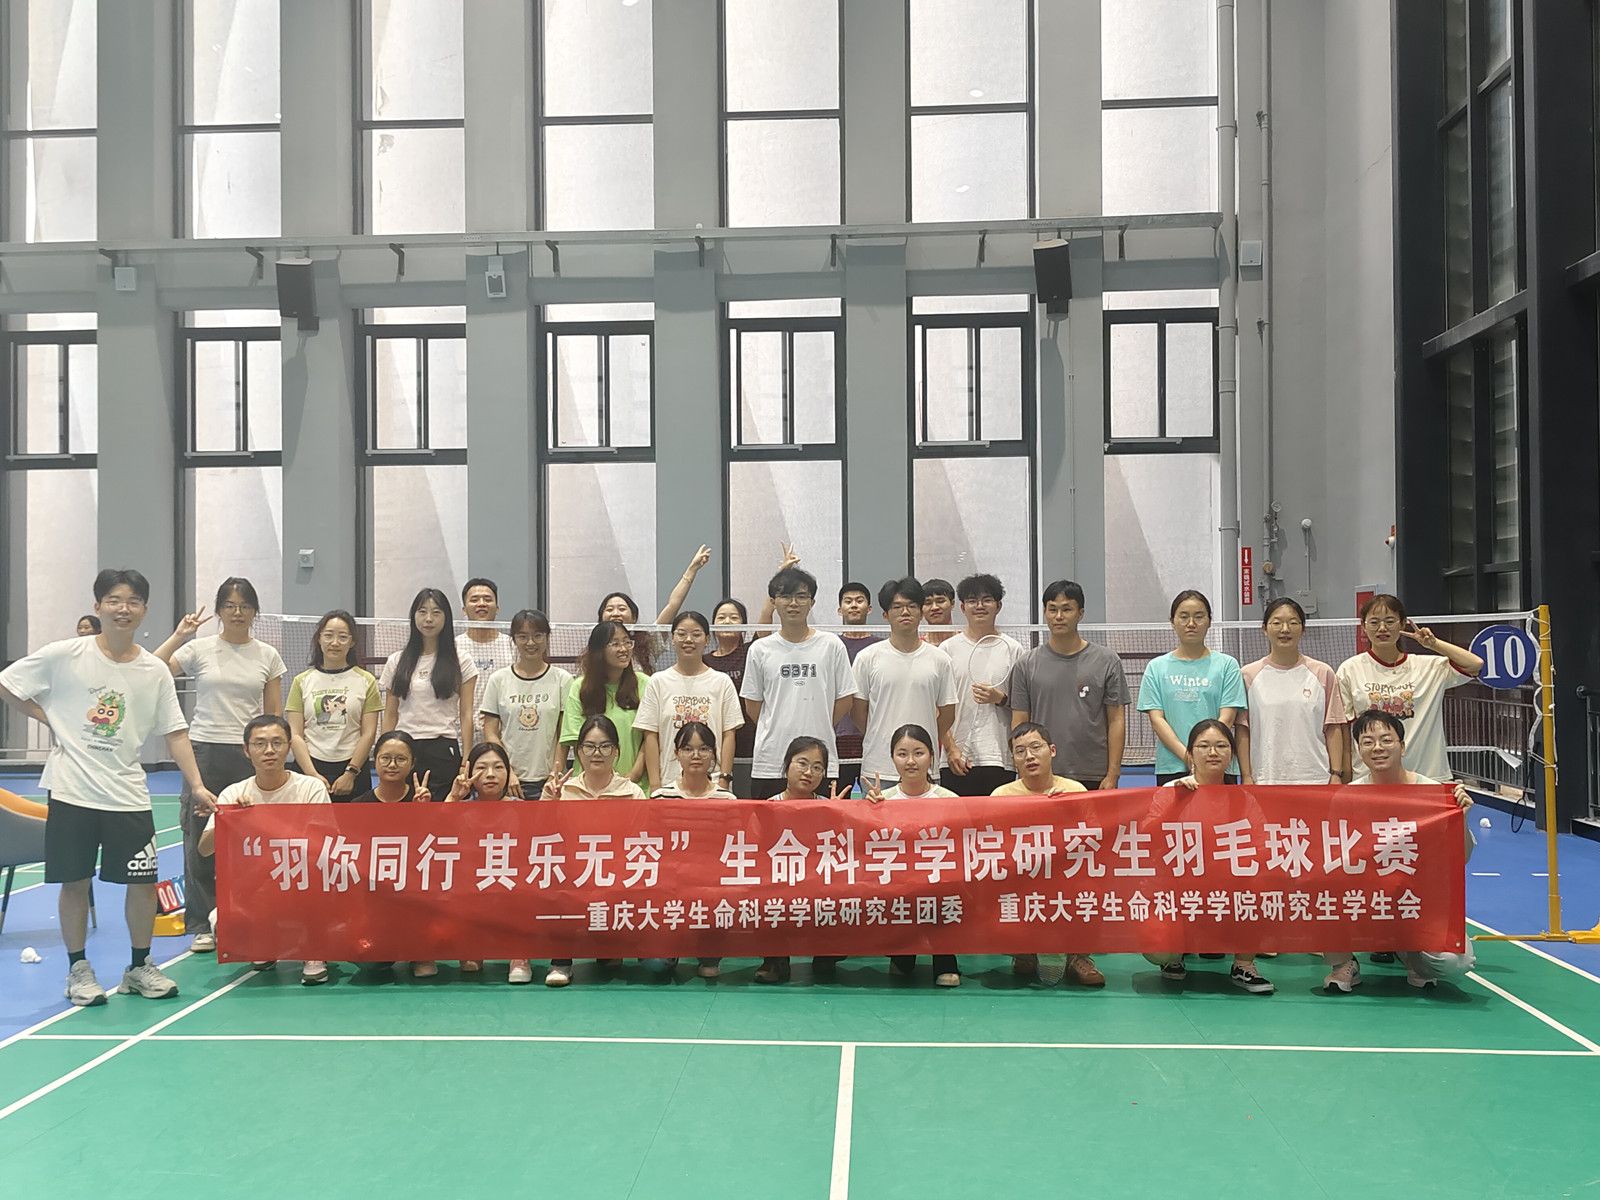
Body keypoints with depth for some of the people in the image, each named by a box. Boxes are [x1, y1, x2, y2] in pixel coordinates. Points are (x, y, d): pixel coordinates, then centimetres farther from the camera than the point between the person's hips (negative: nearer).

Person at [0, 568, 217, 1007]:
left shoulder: (156, 671, 0)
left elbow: (175, 734, 1)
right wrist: (48, 719, -3)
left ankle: (140, 967, 20)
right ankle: (78, 971, 21)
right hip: (72, 790, -2)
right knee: (75, 882, 6)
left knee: (143, 882, 3)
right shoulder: (63, 655, -6)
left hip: (127, 794, 2)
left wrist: (197, 785, -7)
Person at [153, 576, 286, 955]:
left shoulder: (267, 656, 7)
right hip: (205, 752, -1)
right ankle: (202, 926, 10)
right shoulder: (199, 649, 2)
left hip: (250, 755, 1)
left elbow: (274, 716, 10)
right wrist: (179, 636, -11)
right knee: (200, 842, 0)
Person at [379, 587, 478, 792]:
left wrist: (467, 760, -6)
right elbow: (390, 715, 11)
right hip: (404, 750, 2)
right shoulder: (396, 662, 10)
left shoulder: (462, 662, 4)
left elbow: (466, 715, 1)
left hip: (445, 751, -2)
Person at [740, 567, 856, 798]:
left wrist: (818, 730, 6)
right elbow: (752, 706, 10)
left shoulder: (831, 645, 2)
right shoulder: (760, 649, 5)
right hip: (769, 761, 1)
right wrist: (779, 732, 8)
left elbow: (844, 700, 6)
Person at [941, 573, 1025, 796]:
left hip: (1001, 759, 0)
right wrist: (951, 749, -5)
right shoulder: (948, 649, 6)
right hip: (957, 760, 0)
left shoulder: (1013, 649, 7)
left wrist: (1000, 699, -10)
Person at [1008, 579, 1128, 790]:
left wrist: (1112, 775, -6)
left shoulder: (1107, 661, 3)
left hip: (1095, 779, -1)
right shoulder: (1026, 665, 5)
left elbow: (1116, 721, 1)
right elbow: (1019, 724, 5)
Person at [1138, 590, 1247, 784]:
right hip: (1171, 768, 1)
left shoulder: (1227, 664, 6)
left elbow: (1227, 718, -1)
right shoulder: (1156, 667, 9)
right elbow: (1156, 719, 1)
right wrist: (1185, 754, -12)